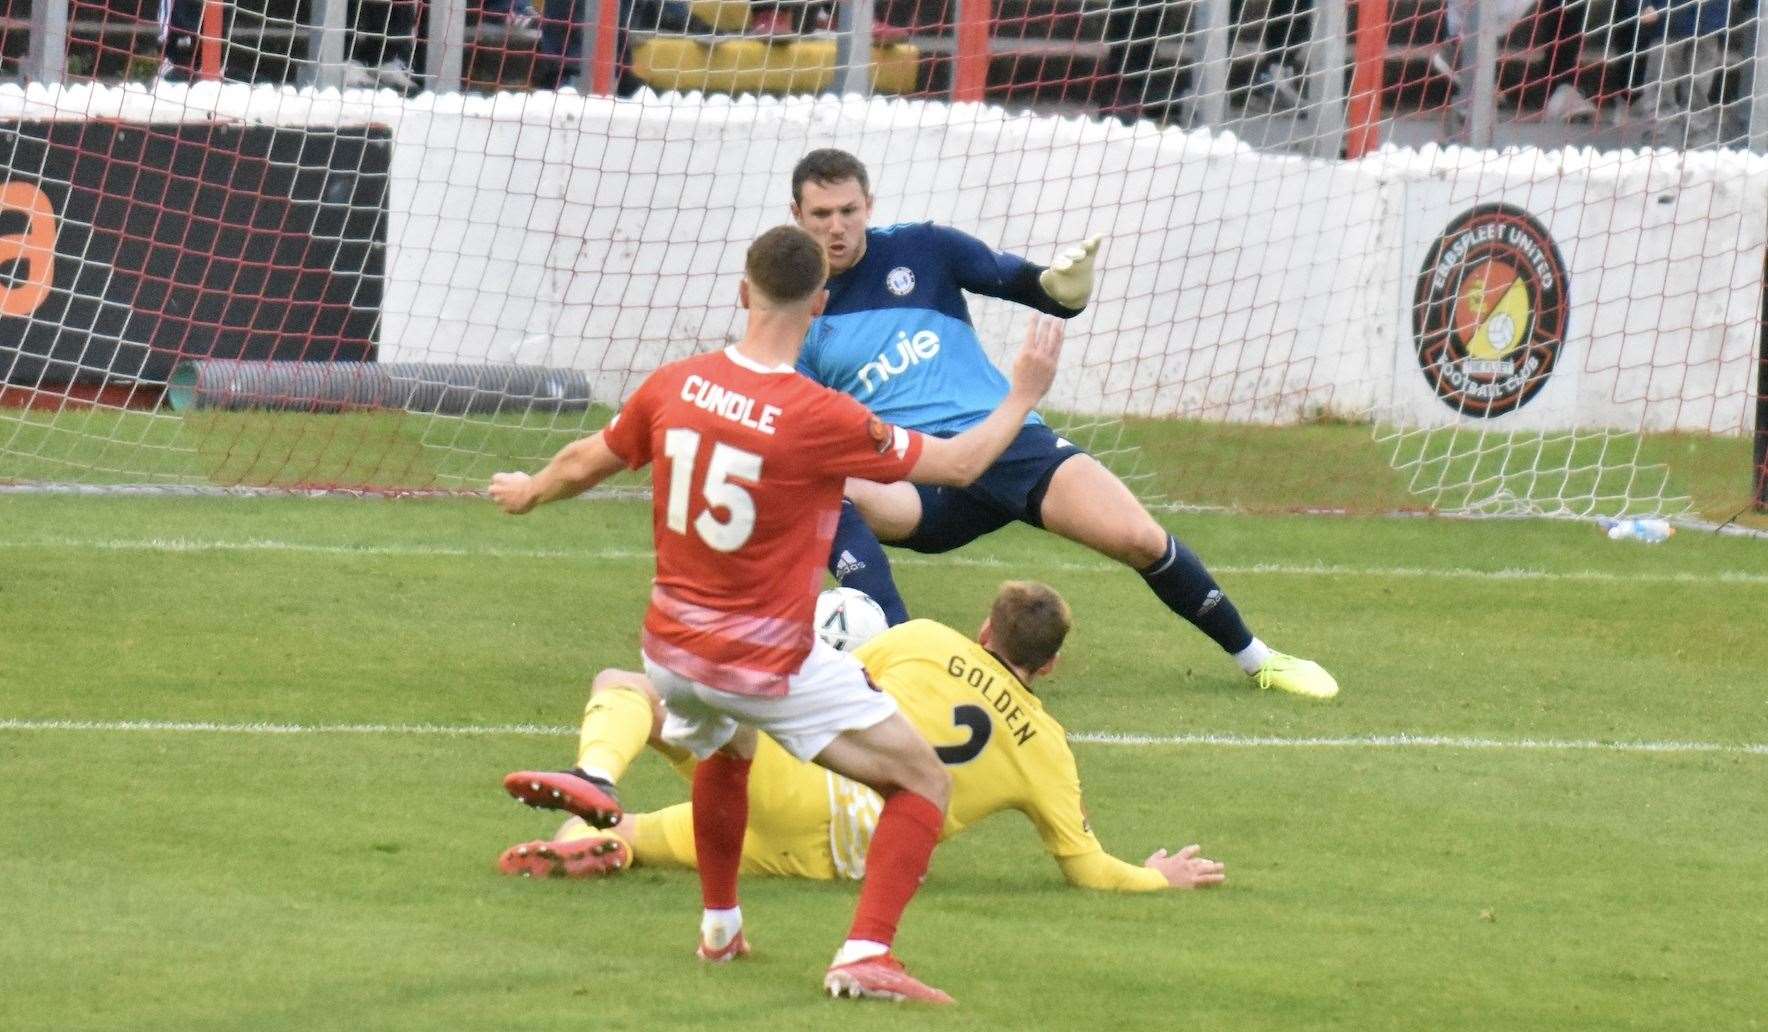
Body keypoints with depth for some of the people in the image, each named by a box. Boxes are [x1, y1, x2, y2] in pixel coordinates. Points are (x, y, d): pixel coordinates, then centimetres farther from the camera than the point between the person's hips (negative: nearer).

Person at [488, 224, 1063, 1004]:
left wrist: (529, 494, 35)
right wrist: (1023, 396, 7)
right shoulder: (821, 419, -21)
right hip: (772, 666, -6)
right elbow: (959, 464, -10)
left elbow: (587, 464, 12)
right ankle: (865, 956, -11)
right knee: (923, 786, 4)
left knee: (723, 750, 39)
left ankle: (719, 926, 47)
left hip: (672, 651, 6)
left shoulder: (675, 386, -5)